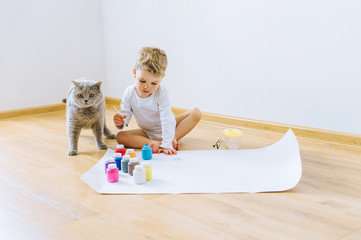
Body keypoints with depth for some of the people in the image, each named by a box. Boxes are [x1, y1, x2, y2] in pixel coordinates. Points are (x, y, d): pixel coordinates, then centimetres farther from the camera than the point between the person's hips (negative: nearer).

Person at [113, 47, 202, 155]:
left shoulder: (161, 92, -24)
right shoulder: (130, 93, -14)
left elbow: (167, 120, -30)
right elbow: (125, 113, -12)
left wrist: (167, 144, -39)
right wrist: (120, 122, -37)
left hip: (166, 129, -2)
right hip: (147, 133, 2)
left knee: (196, 113, -22)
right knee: (120, 136, -25)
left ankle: (172, 139, -31)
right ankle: (156, 144, -36)